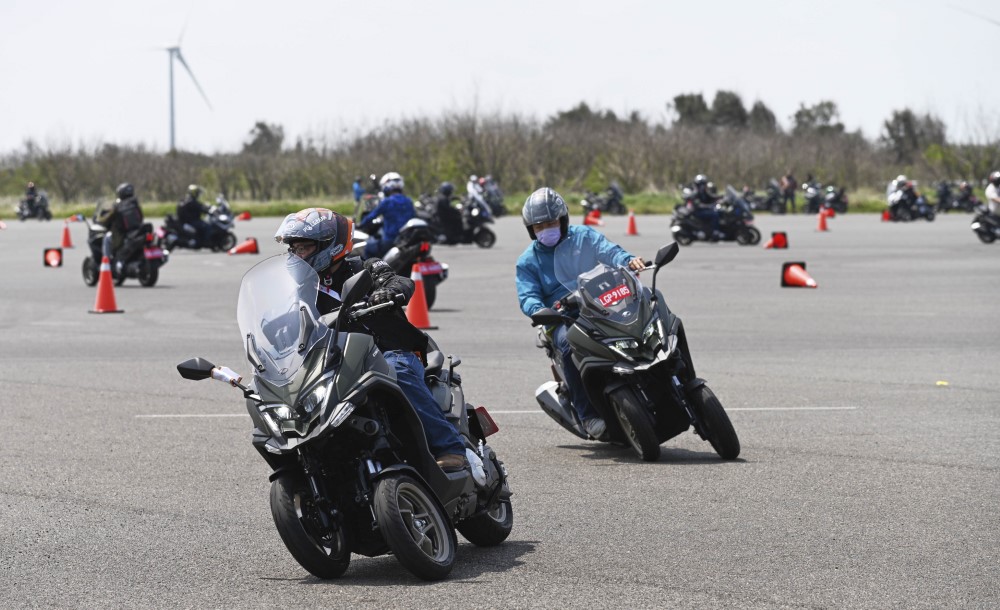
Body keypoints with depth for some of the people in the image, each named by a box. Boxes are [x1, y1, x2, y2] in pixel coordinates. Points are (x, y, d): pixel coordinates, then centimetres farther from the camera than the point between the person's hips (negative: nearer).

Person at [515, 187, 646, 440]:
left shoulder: (583, 236, 13)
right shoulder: (527, 261, 12)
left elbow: (608, 251, -4)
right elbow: (527, 296, -1)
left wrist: (628, 261, -27)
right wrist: (540, 312, -25)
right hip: (563, 320, -2)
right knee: (569, 342, -37)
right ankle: (588, 415, -32)